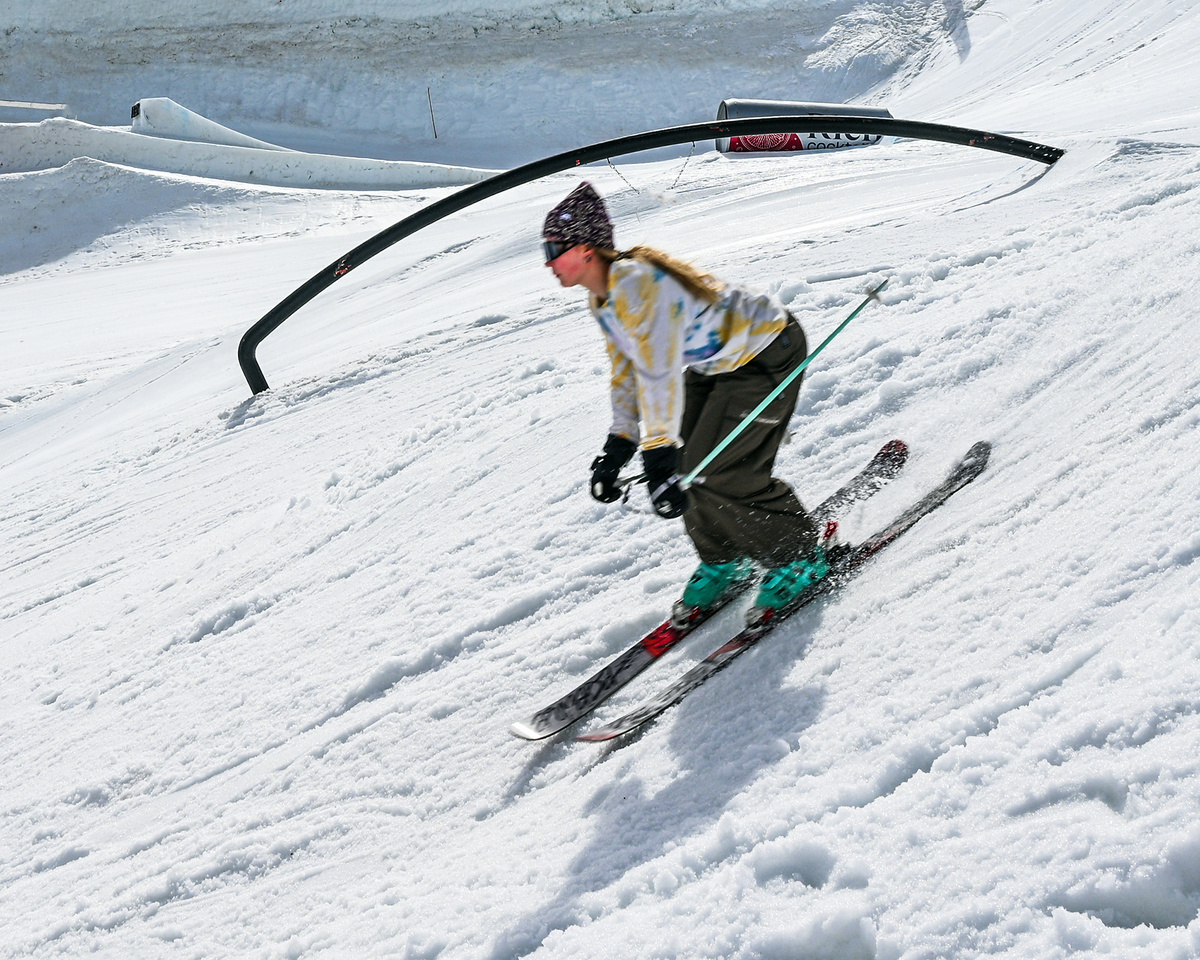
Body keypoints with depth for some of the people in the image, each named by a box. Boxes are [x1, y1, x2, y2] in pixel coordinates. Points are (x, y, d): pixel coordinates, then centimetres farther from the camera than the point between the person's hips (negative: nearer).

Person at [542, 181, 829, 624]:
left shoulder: (636, 283, -31)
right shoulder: (602, 297, 0)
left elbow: (659, 371, -37)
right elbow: (625, 369, 9)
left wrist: (659, 455, -39)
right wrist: (619, 444, 4)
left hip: (766, 353, -9)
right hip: (713, 365, 9)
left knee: (719, 475, -14)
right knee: (686, 467, 3)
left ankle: (801, 558, 6)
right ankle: (724, 562, 23)